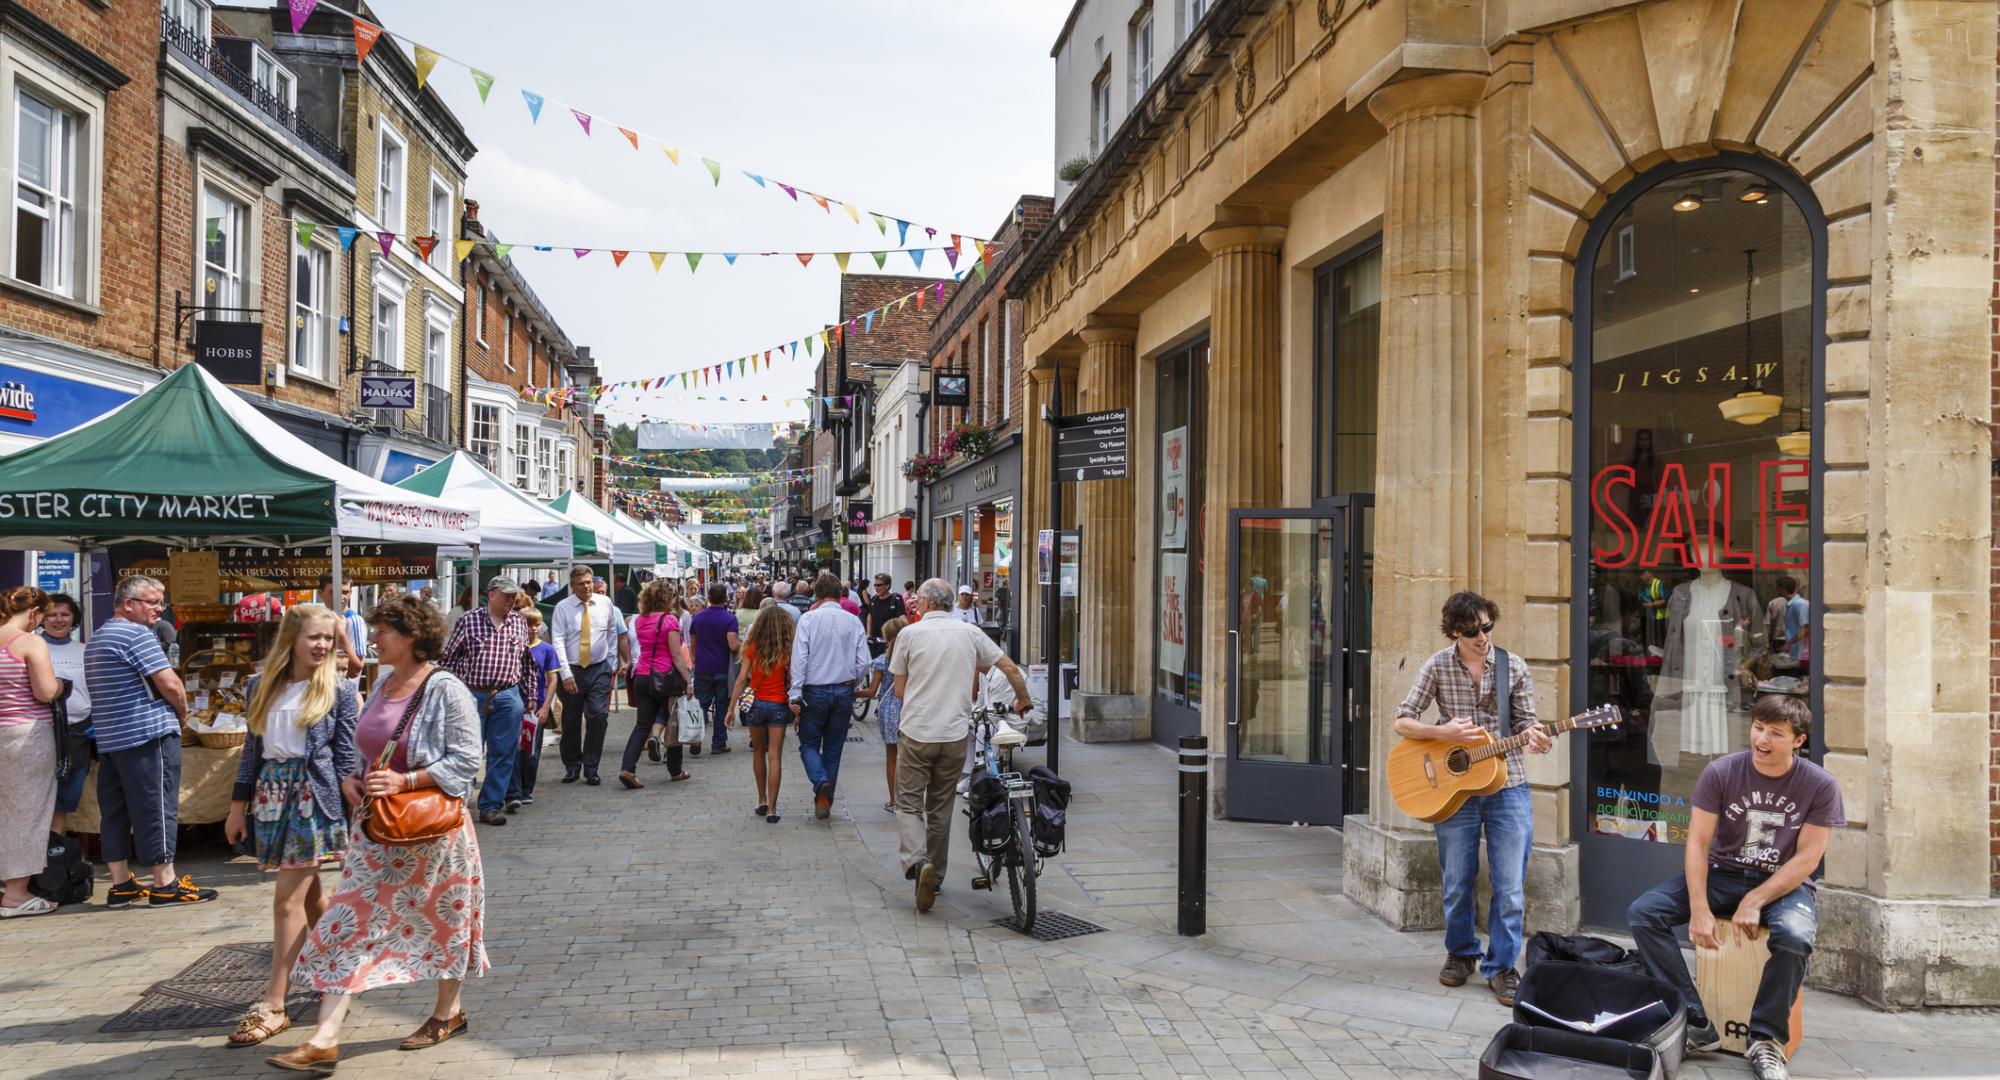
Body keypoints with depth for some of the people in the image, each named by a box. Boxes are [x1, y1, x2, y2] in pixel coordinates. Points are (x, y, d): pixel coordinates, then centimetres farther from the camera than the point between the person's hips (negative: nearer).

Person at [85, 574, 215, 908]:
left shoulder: (96, 640, 20)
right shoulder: (137, 634, -12)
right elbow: (170, 684, -17)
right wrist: (183, 714, 1)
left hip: (108, 738, 9)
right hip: (148, 735, -9)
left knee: (114, 812, 10)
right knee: (156, 809, -5)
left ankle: (121, 885, 14)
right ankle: (165, 885, -3)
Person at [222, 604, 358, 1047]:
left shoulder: (339, 690, -3)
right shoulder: (260, 686, 9)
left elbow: (346, 756, -3)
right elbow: (252, 748, 14)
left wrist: (351, 812, -6)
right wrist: (239, 803, 11)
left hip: (313, 796, -5)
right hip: (271, 794, 5)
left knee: (289, 899, -7)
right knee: (308, 894, 12)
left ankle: (273, 1005, -4)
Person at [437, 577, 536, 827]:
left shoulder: (519, 622, 10)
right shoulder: (469, 620, -1)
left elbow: (526, 661, 17)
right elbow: (448, 657, 4)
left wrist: (529, 695, 16)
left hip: (508, 697, 3)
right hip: (472, 695, -3)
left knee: (502, 754, 4)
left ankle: (490, 807, 13)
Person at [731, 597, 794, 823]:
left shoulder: (752, 647, -3)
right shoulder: (788, 649, -6)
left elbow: (742, 679, -5)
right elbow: (791, 680, -8)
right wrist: (795, 704, 0)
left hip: (756, 703, 1)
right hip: (779, 705, -1)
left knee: (758, 752, 20)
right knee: (775, 757, -1)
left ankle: (762, 800, 27)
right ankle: (772, 808, -4)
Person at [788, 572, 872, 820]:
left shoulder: (809, 619, -9)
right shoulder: (854, 622, -1)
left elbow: (799, 658, -13)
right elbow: (863, 662, -1)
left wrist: (796, 695, -10)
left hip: (815, 691, -3)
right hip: (844, 692, 3)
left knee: (809, 744, 10)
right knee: (833, 749, 14)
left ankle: (821, 782, -17)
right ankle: (825, 800, 19)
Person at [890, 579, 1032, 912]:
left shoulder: (910, 633, -4)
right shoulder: (969, 632, 3)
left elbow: (900, 690, 3)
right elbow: (1010, 668, 6)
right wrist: (1023, 700, 24)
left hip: (916, 732, -3)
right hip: (954, 734, 3)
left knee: (908, 804, 4)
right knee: (941, 807, 15)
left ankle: (918, 862, -20)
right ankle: (935, 877, 23)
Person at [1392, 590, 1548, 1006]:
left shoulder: (1513, 667, 0)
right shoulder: (1438, 667, -2)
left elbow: (1525, 722, 5)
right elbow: (1402, 722, -1)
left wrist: (1534, 738, -18)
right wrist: (1442, 732, -17)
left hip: (1507, 787, 0)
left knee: (1509, 886, -1)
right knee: (1458, 885, 9)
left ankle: (1501, 967, 12)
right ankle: (1461, 953, 30)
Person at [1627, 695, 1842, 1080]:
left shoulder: (1820, 785, -9)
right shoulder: (1720, 772, -8)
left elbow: (1807, 858, -10)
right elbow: (1697, 843, -9)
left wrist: (1754, 902, -20)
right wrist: (1699, 909, -20)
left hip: (1785, 884, -2)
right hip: (1722, 874, 2)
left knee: (1795, 936, -37)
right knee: (1642, 912, -20)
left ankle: (1766, 1039, -15)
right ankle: (1695, 1024, -17)